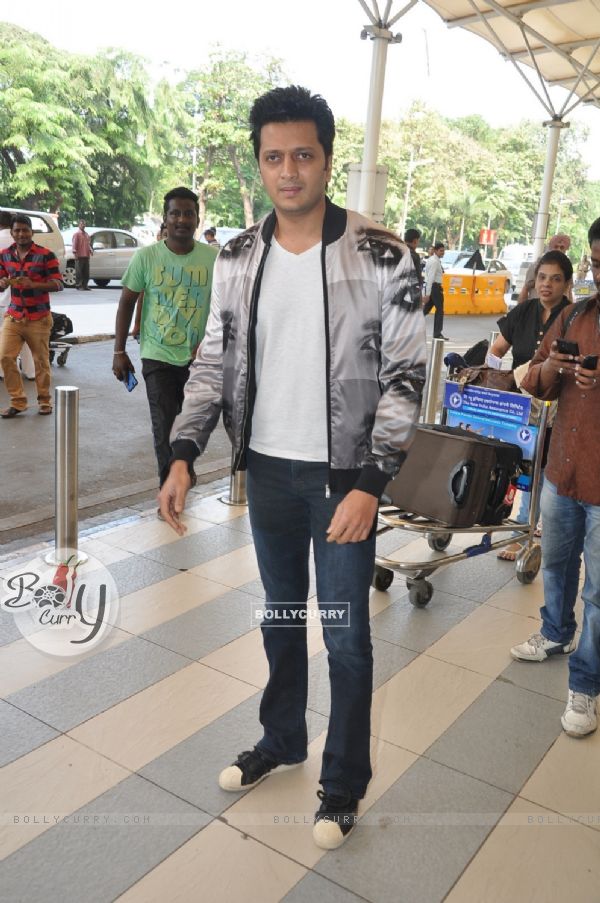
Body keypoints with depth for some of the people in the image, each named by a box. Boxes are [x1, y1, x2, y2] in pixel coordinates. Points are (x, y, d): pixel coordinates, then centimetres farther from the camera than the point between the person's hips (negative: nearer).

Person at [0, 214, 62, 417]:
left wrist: (33, 284, -25)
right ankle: (18, 402, 4)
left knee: (41, 361, 4)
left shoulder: (45, 255, -7)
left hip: (39, 318, -3)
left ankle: (44, 401, 21)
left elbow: (58, 284, -10)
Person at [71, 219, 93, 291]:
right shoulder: (77, 234, -3)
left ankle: (85, 285, 14)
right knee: (79, 272, -5)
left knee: (86, 272, 8)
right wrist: (75, 252, -16)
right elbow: (74, 244, -9)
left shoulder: (86, 234, 18)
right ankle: (78, 286, -2)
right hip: (79, 256, -7)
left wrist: (90, 250, 11)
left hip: (86, 256, 7)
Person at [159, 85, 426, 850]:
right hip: (267, 470, 4)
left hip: (343, 476, -4)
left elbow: (405, 376, -11)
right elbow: (213, 362, 6)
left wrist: (369, 484, -18)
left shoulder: (382, 257, -11)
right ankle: (281, 740, 42)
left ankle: (344, 782, 28)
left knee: (345, 636, 7)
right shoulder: (237, 260, 1)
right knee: (281, 616, 20)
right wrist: (183, 456, -4)